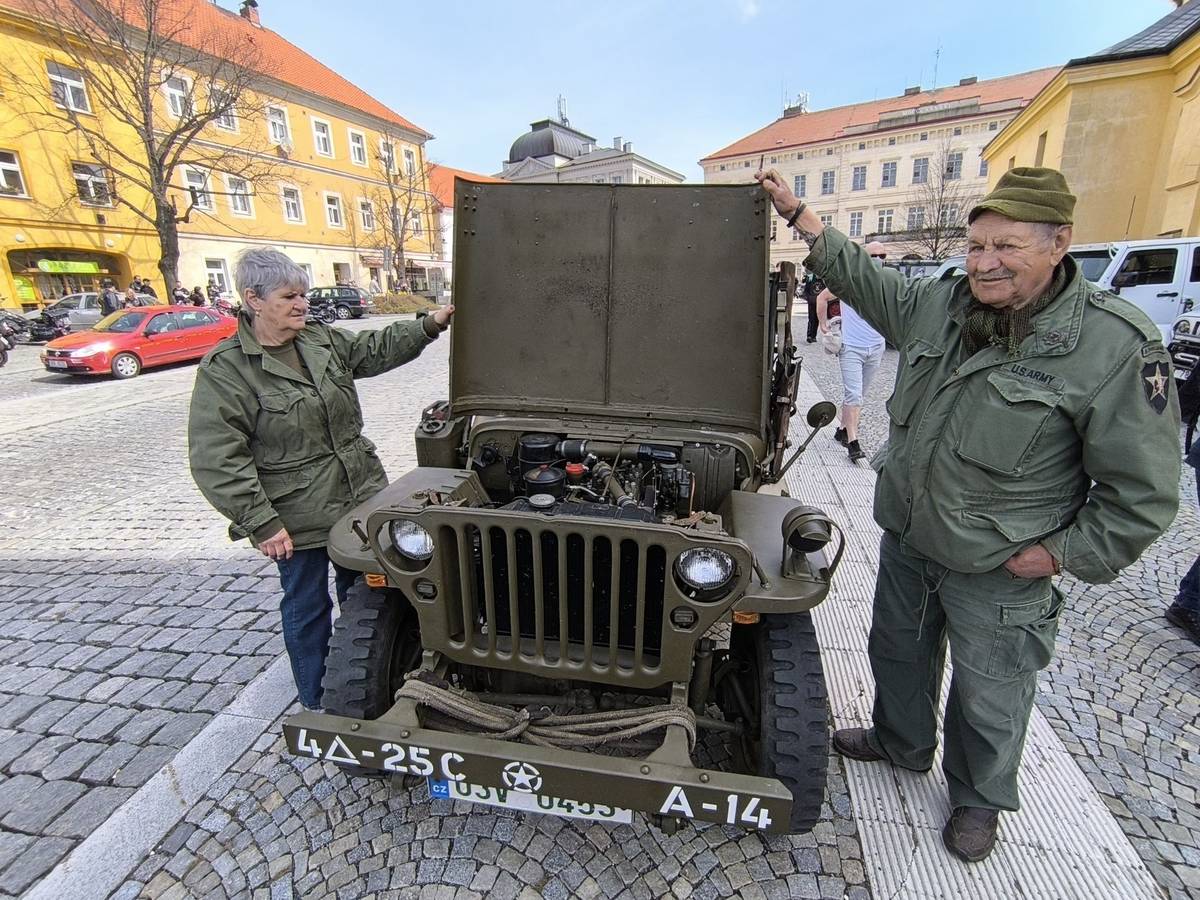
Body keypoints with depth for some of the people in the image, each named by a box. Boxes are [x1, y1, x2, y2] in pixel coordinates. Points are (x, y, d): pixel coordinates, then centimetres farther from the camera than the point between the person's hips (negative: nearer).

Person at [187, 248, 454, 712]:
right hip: (297, 516, -6)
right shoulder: (224, 370, -14)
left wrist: (430, 325, 4)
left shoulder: (323, 340, 4)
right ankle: (317, 704, 33)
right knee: (307, 607, 12)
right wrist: (261, 523, -19)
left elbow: (378, 348, 17)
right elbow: (215, 460, -17)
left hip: (361, 497, 6)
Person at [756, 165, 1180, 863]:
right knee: (898, 651, 25)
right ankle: (901, 743, 54)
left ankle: (979, 799, 46)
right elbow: (862, 277, 11)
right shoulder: (937, 303, -4)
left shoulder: (1118, 346, -19)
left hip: (996, 572, -5)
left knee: (988, 699, 17)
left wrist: (1061, 554, -16)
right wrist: (797, 213, 8)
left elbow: (1143, 493, -15)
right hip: (906, 539, 5)